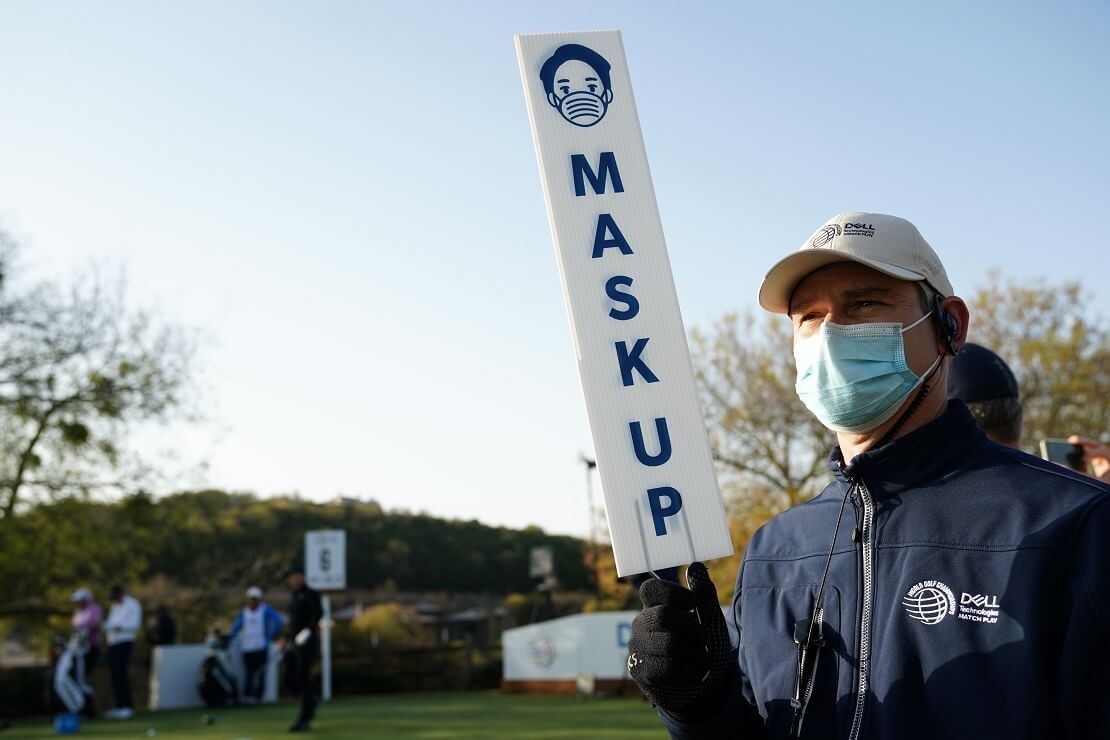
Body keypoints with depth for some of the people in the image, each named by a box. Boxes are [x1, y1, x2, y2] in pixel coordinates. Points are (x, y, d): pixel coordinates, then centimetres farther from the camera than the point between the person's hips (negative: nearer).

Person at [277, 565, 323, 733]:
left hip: (307, 643, -8)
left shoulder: (310, 594, -7)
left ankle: (304, 719, 0)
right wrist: (285, 638, 20)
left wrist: (309, 629, -36)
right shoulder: (293, 596, 17)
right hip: (293, 643, 8)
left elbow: (318, 612, -24)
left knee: (302, 680, -8)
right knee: (290, 680, 3)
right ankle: (311, 700, 27)